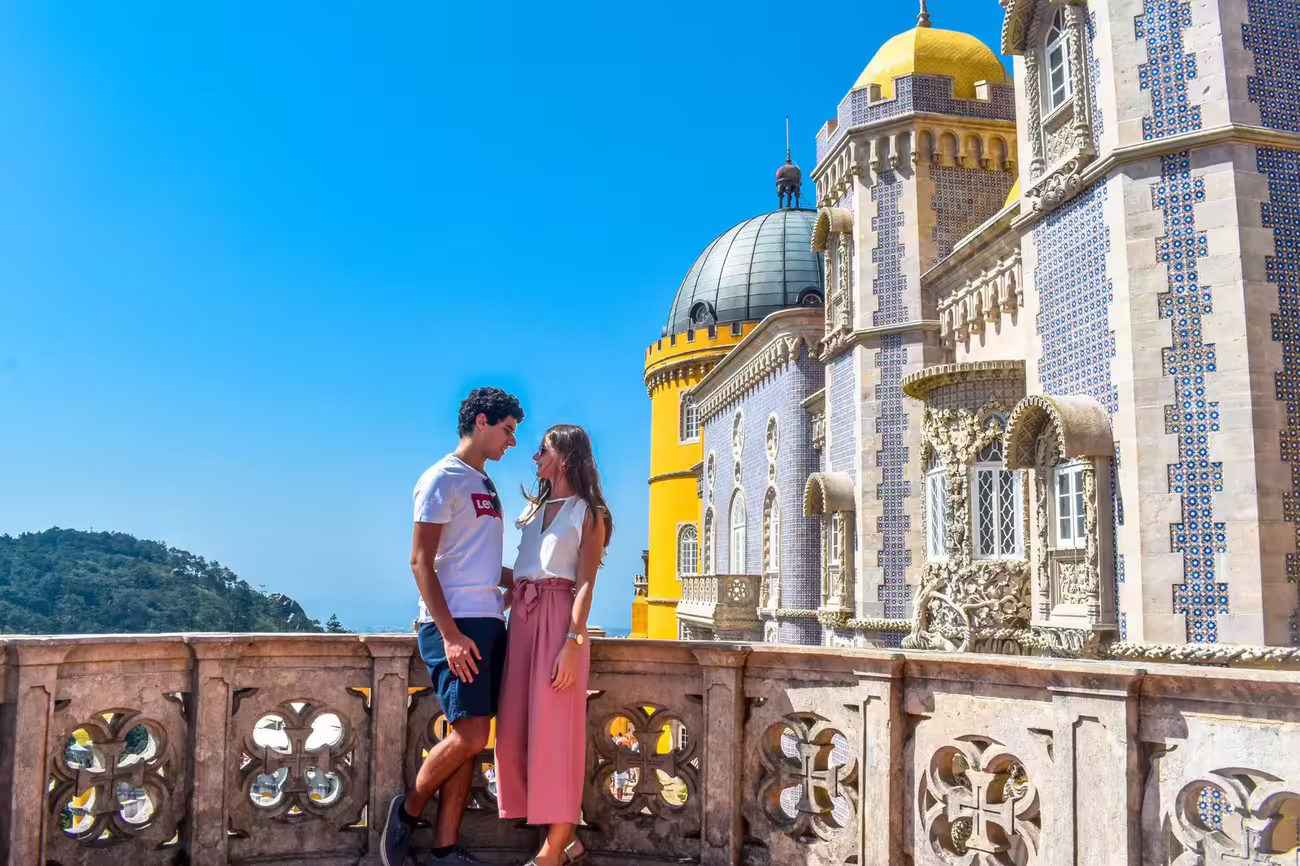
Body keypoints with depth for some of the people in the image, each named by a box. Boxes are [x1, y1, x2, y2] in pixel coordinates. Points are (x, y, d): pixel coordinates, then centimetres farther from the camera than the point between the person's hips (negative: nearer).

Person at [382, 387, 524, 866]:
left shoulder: (486, 485, 18)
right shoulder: (443, 478, -6)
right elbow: (421, 561, -13)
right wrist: (451, 633, -20)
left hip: (489, 623, 8)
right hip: (454, 624, -8)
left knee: (470, 740, 7)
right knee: (469, 735, -11)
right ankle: (408, 810, 11)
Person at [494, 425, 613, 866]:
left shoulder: (588, 513, 0)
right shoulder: (534, 507, 20)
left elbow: (585, 584, -8)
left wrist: (573, 642, -17)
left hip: (559, 618, -7)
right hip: (522, 617, 7)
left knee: (553, 728, -6)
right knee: (516, 728, 5)